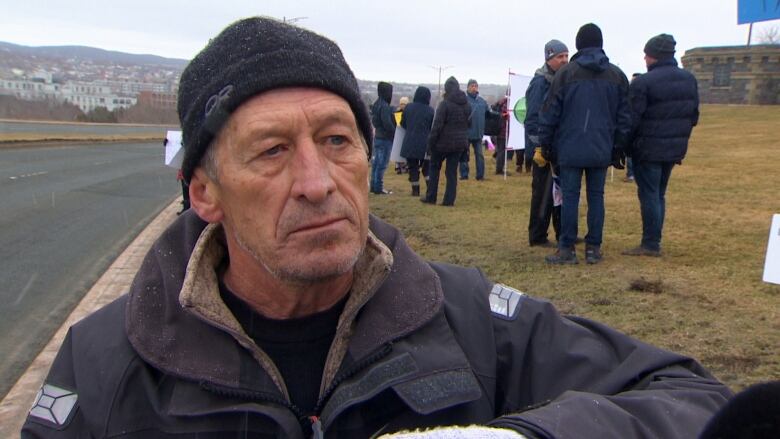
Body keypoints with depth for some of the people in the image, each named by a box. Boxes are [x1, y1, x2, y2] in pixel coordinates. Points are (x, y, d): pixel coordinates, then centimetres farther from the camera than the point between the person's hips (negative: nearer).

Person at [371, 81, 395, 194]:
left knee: (376, 162, 14)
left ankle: (374, 185, 21)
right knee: (382, 164, -4)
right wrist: (394, 133, -11)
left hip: (377, 137, 9)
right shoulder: (385, 106, -18)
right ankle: (378, 188, -1)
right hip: (385, 138, -9)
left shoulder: (376, 104, 10)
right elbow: (387, 123, -22)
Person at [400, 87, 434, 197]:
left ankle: (415, 190, 7)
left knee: (413, 167, 8)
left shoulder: (408, 107, -3)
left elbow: (403, 123, 7)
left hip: (410, 143, 1)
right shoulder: (430, 110, -9)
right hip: (425, 143, 0)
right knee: (426, 167, 13)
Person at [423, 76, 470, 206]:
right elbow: (468, 123, 11)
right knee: (452, 171, 8)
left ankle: (430, 197, 11)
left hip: (444, 142, -5)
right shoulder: (467, 105, 6)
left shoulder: (444, 104, -14)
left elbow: (437, 125, -15)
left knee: (434, 167, 12)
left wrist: (431, 142, -9)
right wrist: (464, 140, 14)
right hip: (460, 143, 5)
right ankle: (449, 200, 5)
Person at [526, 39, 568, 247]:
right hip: (544, 148, -8)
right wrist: (539, 147, -21)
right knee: (543, 193, -3)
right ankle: (537, 236, 6)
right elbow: (532, 118, -17)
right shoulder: (540, 82, -12)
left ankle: (564, 234, 21)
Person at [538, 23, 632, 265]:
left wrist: (546, 144, 5)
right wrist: (618, 147, 14)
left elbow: (550, 113, -3)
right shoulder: (616, 75, 5)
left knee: (570, 197, 1)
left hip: (570, 148, -2)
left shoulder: (566, 73, -3)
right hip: (601, 150, 3)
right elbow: (624, 117, 7)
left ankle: (567, 249, 3)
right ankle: (593, 248, 10)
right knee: (596, 197, 8)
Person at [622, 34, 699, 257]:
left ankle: (650, 245, 3)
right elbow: (694, 115, 12)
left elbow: (632, 119, -16)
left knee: (649, 195, 0)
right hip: (675, 149, 7)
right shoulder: (689, 79, 7)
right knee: (659, 195, 16)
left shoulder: (643, 83, -16)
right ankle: (654, 242, 20)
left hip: (648, 149, -7)